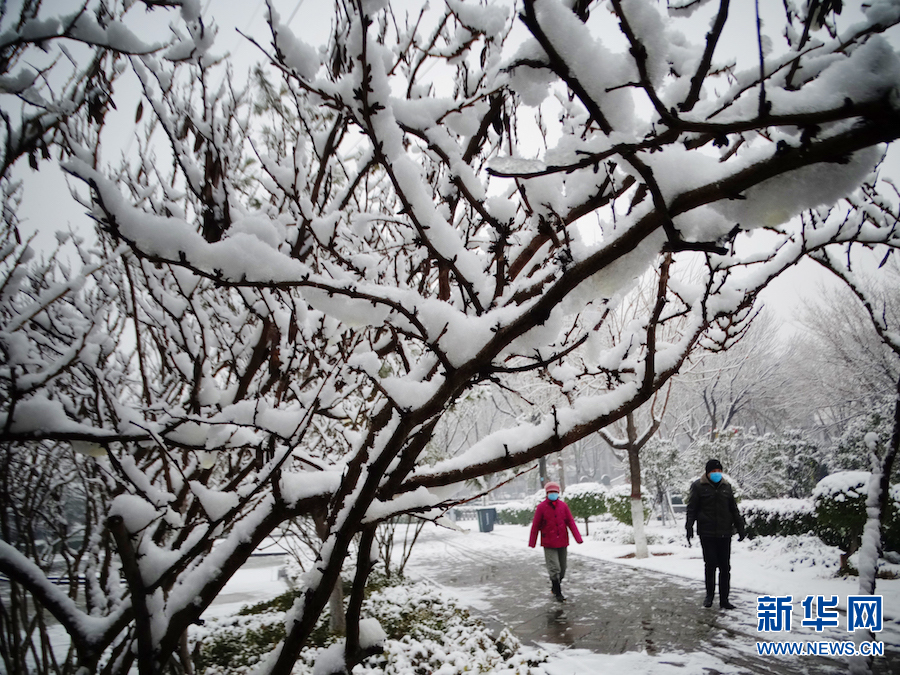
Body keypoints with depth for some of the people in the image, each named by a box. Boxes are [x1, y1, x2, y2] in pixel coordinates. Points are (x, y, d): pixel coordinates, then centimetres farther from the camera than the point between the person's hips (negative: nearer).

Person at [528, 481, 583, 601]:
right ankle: (558, 593, 4)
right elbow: (535, 526, -2)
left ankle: (555, 585, 35)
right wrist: (532, 542, -1)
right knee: (554, 568, -8)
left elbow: (571, 522, 2)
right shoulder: (541, 507, -6)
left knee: (562, 568, 13)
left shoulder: (563, 505, 3)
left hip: (562, 542, 4)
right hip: (549, 544, -4)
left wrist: (578, 537, -8)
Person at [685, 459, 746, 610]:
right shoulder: (698, 486, -1)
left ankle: (724, 599, 13)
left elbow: (734, 509, 17)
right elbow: (692, 509, -2)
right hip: (707, 533, -3)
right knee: (710, 565, -2)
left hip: (724, 533, 3)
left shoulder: (726, 486, 11)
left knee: (725, 567, 5)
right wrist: (689, 527, -10)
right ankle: (709, 594, 18)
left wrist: (740, 527, 12)